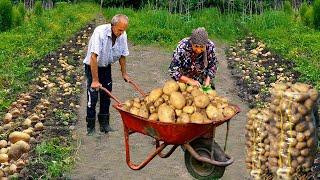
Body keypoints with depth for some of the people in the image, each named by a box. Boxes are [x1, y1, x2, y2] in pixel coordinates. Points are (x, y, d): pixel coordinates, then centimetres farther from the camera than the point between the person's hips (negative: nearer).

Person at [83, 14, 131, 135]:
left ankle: (104, 124, 14)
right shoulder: (100, 32, -31)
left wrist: (124, 73, 11)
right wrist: (95, 80, -33)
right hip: (92, 66, -5)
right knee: (93, 96, -9)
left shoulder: (122, 35, -13)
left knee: (106, 96, 4)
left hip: (106, 67, 5)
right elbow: (93, 57, -33)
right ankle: (90, 127, -1)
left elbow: (122, 55, 3)